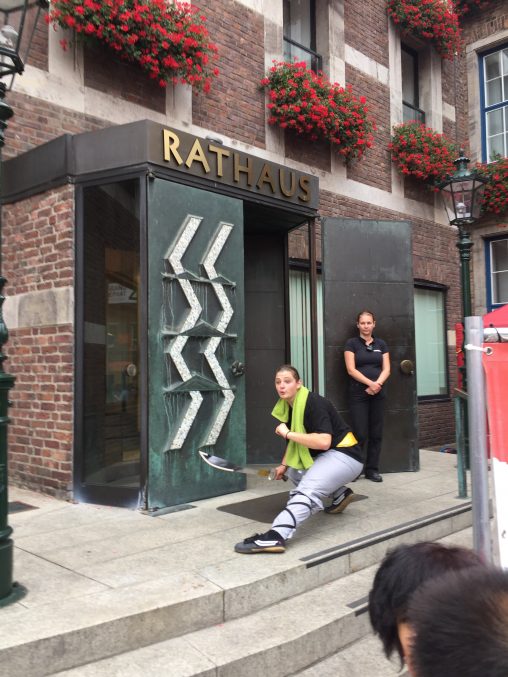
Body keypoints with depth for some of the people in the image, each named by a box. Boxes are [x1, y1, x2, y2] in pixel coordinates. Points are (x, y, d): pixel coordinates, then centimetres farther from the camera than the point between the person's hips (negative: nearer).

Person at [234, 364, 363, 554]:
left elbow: (324, 442, -30)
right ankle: (339, 494, 17)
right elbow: (295, 441, 16)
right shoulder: (289, 406, 6)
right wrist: (284, 464, 2)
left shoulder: (314, 404, -20)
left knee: (308, 488, -29)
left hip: (344, 455, -10)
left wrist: (287, 433, -24)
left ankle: (276, 536, -49)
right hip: (324, 456, 10)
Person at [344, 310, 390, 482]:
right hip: (358, 394, -4)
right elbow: (351, 370, -7)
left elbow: (386, 369, 6)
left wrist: (377, 384, -12)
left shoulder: (381, 344, 12)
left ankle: (372, 469, 16)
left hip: (377, 394, 4)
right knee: (360, 434, -7)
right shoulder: (352, 343, 1)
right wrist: (370, 383, -17)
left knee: (376, 434, 5)